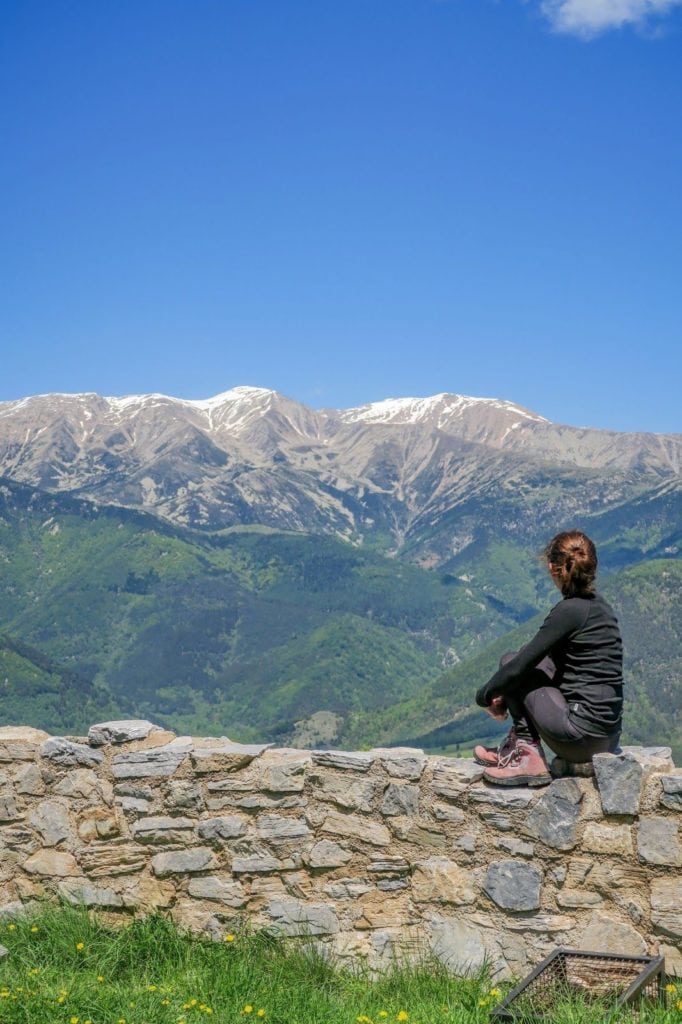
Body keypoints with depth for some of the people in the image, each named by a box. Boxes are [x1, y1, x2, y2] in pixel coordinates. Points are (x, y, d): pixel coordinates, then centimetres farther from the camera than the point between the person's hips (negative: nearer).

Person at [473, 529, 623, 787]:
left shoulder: (570, 611, -15)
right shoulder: (599, 605, 12)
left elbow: (518, 667, -13)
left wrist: (485, 696, 5)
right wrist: (503, 694, 17)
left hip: (582, 734, -9)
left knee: (511, 662, 4)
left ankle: (528, 753, 0)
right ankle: (515, 746, 19)